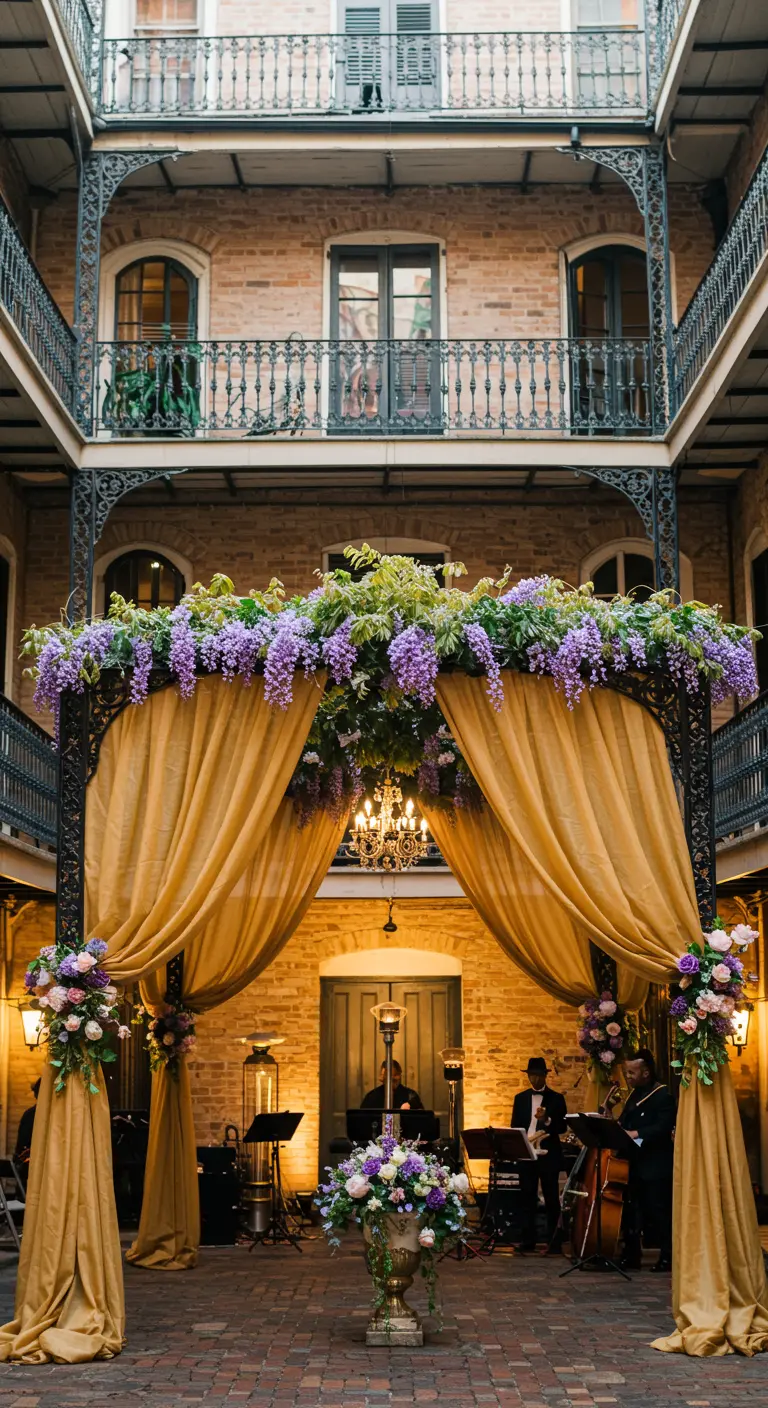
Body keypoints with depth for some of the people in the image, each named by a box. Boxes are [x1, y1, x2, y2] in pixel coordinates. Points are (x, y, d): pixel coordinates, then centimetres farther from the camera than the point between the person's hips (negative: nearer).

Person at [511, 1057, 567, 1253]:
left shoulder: (556, 1098, 2)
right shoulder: (520, 1098, 11)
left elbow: (563, 1127, -5)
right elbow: (514, 1126, 11)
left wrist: (547, 1120, -23)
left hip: (548, 1156, -3)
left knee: (551, 1200, 0)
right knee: (527, 1199, 5)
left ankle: (554, 1243, 4)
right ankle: (528, 1241, 10)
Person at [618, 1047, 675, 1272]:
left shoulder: (663, 1095, -12)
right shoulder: (635, 1094, 15)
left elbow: (664, 1127, -24)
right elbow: (625, 1122, 17)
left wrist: (636, 1133, -34)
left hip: (656, 1166, -9)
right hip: (635, 1164, 9)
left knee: (659, 1212, -3)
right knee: (631, 1210, 11)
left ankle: (667, 1257, 6)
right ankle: (632, 1256, 18)